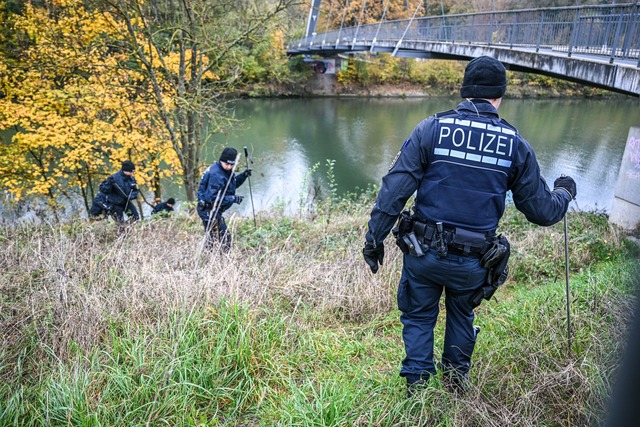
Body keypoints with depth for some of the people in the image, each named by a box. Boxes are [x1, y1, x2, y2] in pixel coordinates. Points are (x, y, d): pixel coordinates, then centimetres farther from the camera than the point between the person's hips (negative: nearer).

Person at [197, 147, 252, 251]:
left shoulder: (226, 170, 5)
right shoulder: (216, 175, -25)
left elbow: (233, 183, 21)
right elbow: (213, 198, -30)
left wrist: (243, 175, 3)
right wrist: (233, 199, -30)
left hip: (212, 211, 10)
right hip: (209, 211, -10)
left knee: (210, 238, 22)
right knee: (225, 238, -8)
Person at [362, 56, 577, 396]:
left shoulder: (431, 129, -7)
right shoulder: (517, 145, -2)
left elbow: (394, 189, -13)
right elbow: (542, 212, 5)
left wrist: (374, 238, -6)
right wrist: (563, 192, 26)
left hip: (423, 252, -1)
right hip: (473, 263, 2)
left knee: (419, 316, 22)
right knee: (462, 314, 29)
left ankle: (417, 384, 30)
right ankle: (455, 374, 46)